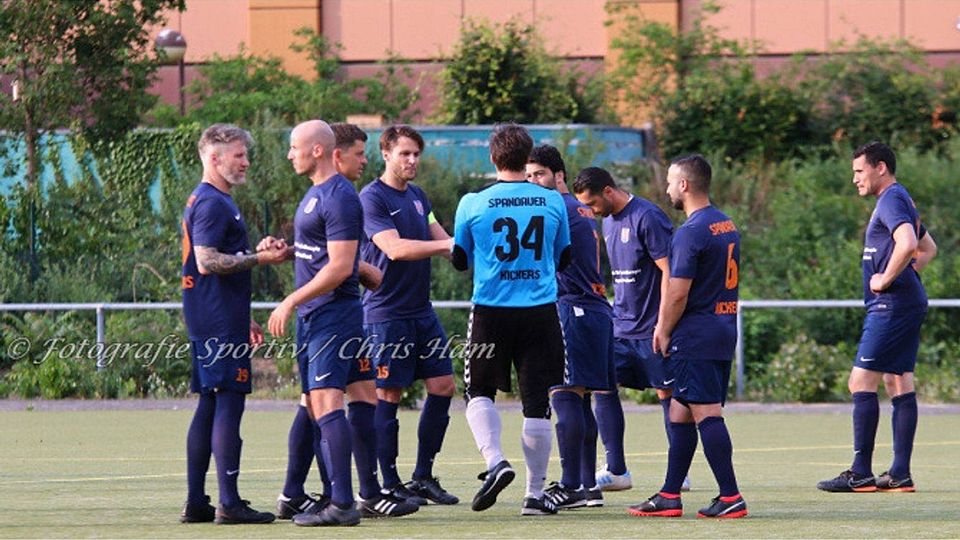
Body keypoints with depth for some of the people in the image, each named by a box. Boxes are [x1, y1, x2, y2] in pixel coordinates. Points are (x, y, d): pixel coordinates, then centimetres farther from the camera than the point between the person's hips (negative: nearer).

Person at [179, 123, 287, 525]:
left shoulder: (212, 201, 21)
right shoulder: (212, 203, -12)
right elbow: (208, 262, -21)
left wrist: (244, 322, 28)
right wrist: (260, 258, -15)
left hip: (211, 322, 11)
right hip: (221, 325, -11)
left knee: (209, 407, 10)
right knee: (228, 404, -10)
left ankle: (195, 502, 11)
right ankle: (228, 503, -12)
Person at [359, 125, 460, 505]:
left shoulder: (417, 196, 15)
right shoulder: (372, 198, -11)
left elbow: (441, 240, 17)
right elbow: (395, 248, -22)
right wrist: (447, 244, -26)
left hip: (421, 312, 8)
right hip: (386, 314, -8)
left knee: (442, 386, 6)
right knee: (388, 396, -4)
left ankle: (423, 477, 16)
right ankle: (389, 485, 2)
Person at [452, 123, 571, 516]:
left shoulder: (473, 204, -4)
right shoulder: (553, 202, 1)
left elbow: (460, 260, 8)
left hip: (491, 311, -1)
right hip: (540, 312, 1)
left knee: (479, 392, 15)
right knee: (537, 403, 6)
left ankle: (494, 460, -9)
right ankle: (535, 494, 8)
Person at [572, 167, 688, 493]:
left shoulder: (647, 218, -14)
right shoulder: (609, 222, 13)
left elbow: (669, 271, -16)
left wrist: (663, 325, -19)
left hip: (652, 329, -8)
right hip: (621, 328, 8)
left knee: (666, 394, -2)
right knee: (603, 386, -1)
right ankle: (616, 470, 3)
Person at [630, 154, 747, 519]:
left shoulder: (690, 232, -15)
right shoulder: (727, 226, 14)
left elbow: (678, 293, -18)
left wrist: (664, 332, -3)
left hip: (695, 337, -10)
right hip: (725, 328, 10)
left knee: (707, 413, -9)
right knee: (680, 412, 14)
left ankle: (731, 497, -11)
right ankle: (669, 496, 16)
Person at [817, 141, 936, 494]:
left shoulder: (892, 200, -12)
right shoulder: (900, 201, 20)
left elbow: (907, 244, -30)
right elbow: (928, 248, 33)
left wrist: (886, 279, -19)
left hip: (892, 305, -11)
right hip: (909, 304, 11)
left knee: (862, 382, -10)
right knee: (899, 383, 9)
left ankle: (861, 474, -11)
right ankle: (900, 474, 9)